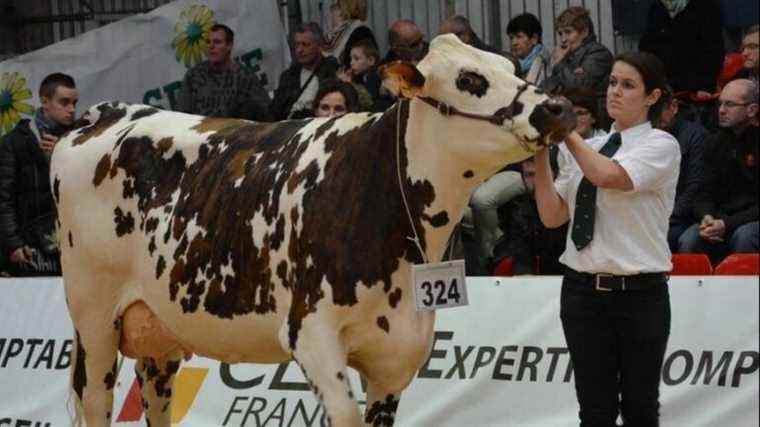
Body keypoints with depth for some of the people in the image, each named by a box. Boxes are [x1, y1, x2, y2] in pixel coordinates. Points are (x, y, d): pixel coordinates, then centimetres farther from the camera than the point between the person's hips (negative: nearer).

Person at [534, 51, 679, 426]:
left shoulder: (661, 145, -4)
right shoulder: (587, 149, 10)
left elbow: (608, 176, -23)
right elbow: (552, 215, 4)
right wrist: (540, 154, -6)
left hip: (639, 293, -4)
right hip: (583, 290, 4)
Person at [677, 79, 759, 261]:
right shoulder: (715, 143, 12)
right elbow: (705, 194, 11)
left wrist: (727, 224, -22)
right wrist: (706, 217, -13)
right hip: (721, 218, 4)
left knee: (744, 236, -36)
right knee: (688, 241, -24)